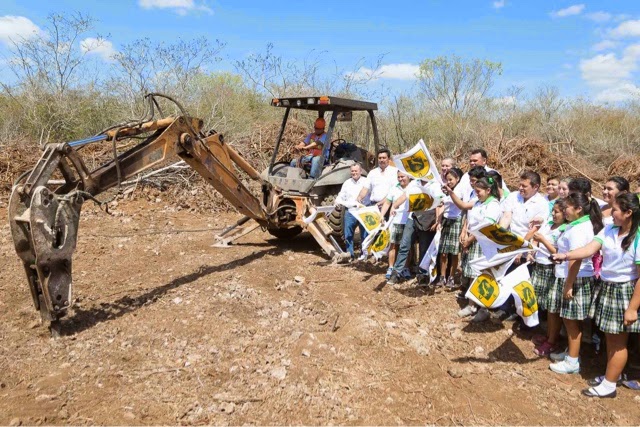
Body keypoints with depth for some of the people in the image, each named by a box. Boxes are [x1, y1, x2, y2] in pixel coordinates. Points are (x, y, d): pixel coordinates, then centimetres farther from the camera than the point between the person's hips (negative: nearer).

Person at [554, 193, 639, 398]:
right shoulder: (609, 230, -1)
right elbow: (590, 249, -9)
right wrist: (566, 255, -26)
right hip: (606, 287, 7)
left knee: (618, 342, 8)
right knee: (609, 337, 20)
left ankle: (609, 385, 21)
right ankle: (611, 374, 38)